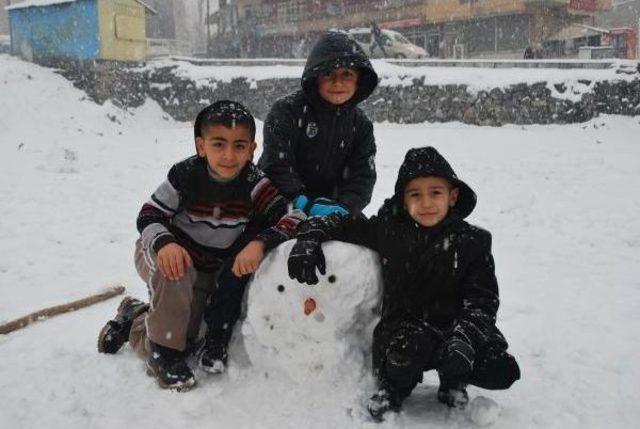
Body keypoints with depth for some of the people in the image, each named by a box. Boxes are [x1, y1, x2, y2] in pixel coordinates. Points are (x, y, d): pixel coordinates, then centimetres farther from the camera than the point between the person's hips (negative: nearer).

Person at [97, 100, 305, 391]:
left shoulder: (254, 183, -22)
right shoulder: (186, 174, -26)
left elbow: (294, 217, -28)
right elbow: (149, 216, -21)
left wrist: (260, 242, -46)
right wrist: (164, 242, -43)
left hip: (207, 270, 3)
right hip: (162, 254, -3)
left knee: (184, 342, 2)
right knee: (174, 273, -40)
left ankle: (134, 317, 33)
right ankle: (164, 350, -15)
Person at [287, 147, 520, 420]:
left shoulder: (472, 242, -2)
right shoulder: (388, 230, 1)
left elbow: (483, 300, -6)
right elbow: (339, 224, 8)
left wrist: (465, 336, -24)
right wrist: (309, 239, -12)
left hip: (454, 324, 1)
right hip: (404, 324, -1)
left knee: (502, 371, -20)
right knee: (407, 349, -36)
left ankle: (452, 380, 14)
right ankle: (395, 388, 2)